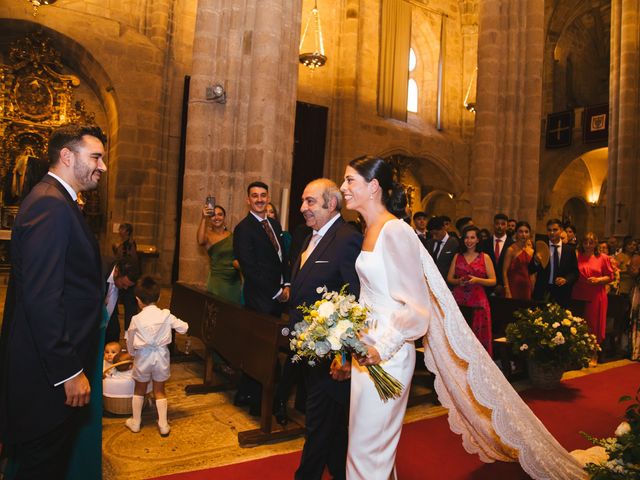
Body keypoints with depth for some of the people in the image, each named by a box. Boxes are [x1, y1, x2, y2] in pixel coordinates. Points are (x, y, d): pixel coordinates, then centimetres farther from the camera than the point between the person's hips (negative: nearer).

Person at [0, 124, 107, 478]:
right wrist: (69, 371, -21)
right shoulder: (51, 205, -21)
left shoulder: (56, 201, 11)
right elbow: (42, 299, -27)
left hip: (52, 363, 10)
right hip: (49, 370, -10)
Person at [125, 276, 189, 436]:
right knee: (159, 390, 15)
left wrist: (132, 352, 23)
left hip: (143, 357, -1)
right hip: (161, 356, 1)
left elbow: (130, 341, 3)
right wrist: (175, 323, 16)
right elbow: (184, 328, -4)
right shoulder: (166, 315, -11)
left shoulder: (136, 319, -12)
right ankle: (163, 424, 17)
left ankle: (135, 422, 32)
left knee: (139, 390, 20)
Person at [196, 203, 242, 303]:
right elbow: (200, 241, -28)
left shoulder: (233, 236, 5)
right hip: (217, 282, -3)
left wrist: (239, 262, -9)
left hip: (236, 281, 3)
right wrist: (203, 218, -37)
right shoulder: (208, 235, -4)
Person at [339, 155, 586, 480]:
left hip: (387, 354, -9)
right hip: (367, 348, 9)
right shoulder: (370, 232, 9)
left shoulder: (395, 231, -18)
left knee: (368, 448, 4)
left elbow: (413, 306, -20)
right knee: (363, 443, 20)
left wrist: (381, 350, -22)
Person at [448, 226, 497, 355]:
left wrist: (477, 280, -14)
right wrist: (459, 281, -10)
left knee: (478, 335, -2)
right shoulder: (457, 257, 13)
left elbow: (493, 281, 2)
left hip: (477, 301, -1)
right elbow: (449, 278, 10)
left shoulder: (485, 257, 7)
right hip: (459, 300, 1)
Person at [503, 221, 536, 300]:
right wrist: (507, 292, -15)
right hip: (514, 287, -5)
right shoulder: (511, 250, -6)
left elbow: (532, 273, 15)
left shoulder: (531, 251, 9)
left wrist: (532, 290, 10)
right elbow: (504, 272, -9)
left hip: (527, 287, 5)